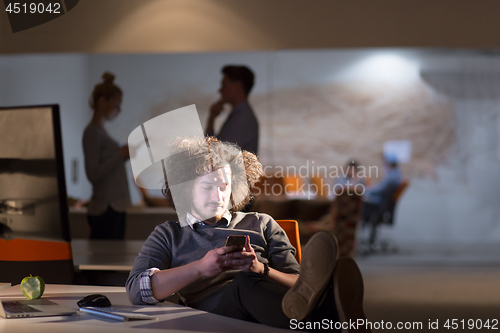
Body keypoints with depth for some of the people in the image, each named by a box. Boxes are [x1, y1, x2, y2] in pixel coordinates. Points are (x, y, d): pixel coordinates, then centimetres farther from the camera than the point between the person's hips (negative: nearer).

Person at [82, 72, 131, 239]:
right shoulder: (92, 132, -10)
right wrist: (120, 154, -15)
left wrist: (124, 156, 11)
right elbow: (93, 174, -18)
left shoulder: (101, 131, 18)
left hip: (114, 207, 9)